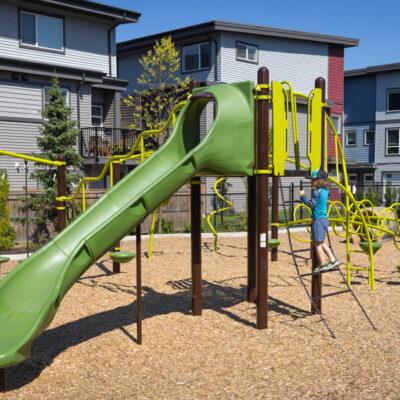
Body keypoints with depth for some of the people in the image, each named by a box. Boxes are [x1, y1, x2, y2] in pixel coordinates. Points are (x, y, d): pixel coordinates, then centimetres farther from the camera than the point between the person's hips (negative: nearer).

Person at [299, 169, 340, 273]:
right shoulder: (325, 191, 11)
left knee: (317, 243, 0)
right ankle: (333, 260, 17)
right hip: (324, 219, 9)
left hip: (318, 219, -9)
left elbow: (311, 204, -17)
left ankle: (322, 265, 4)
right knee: (320, 242, 18)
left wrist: (303, 196, -10)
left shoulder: (317, 192, -15)